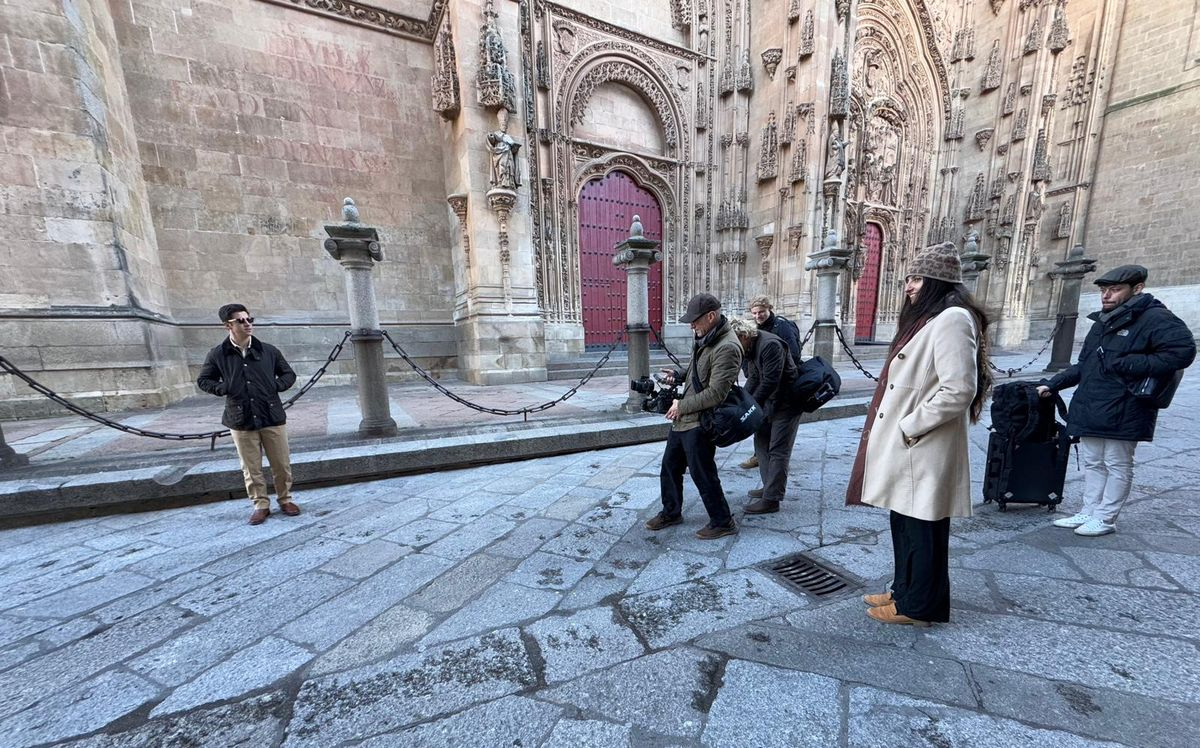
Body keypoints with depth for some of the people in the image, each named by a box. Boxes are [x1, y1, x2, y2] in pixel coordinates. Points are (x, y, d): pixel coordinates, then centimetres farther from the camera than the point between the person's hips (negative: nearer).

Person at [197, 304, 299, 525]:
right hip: (241, 421, 0)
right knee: (251, 468, 9)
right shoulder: (217, 355, 0)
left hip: (273, 417, 0)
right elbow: (203, 380, 13)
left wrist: (275, 386, -6)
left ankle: (285, 499, 25)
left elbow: (289, 374, 12)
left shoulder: (268, 351, 1)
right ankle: (261, 504, 24)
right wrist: (223, 388, -6)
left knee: (281, 464, 7)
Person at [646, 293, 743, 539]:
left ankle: (722, 522, 27)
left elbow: (716, 394, -25)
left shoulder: (727, 347, -21)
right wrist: (678, 375, 4)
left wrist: (682, 406, -16)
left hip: (699, 424, -10)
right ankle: (671, 512, 39)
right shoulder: (705, 339, 9)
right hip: (682, 419, 10)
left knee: (703, 475, 5)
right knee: (669, 466, 20)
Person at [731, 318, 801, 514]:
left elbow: (770, 381, -28)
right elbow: (753, 378, 7)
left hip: (786, 403, -9)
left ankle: (771, 499, 3)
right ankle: (769, 487, 28)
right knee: (761, 443, 14)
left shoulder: (770, 345, -25)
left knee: (777, 451, -5)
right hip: (769, 402, 10)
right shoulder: (751, 347, 4)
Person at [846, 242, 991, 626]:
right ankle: (904, 591, 35)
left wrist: (910, 426, -17)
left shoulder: (952, 319, -15)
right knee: (904, 521, 19)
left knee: (923, 529, 6)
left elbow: (958, 390, -23)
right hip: (905, 447, 10)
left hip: (924, 450, -10)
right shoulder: (925, 317, 15)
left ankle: (920, 606, 24)